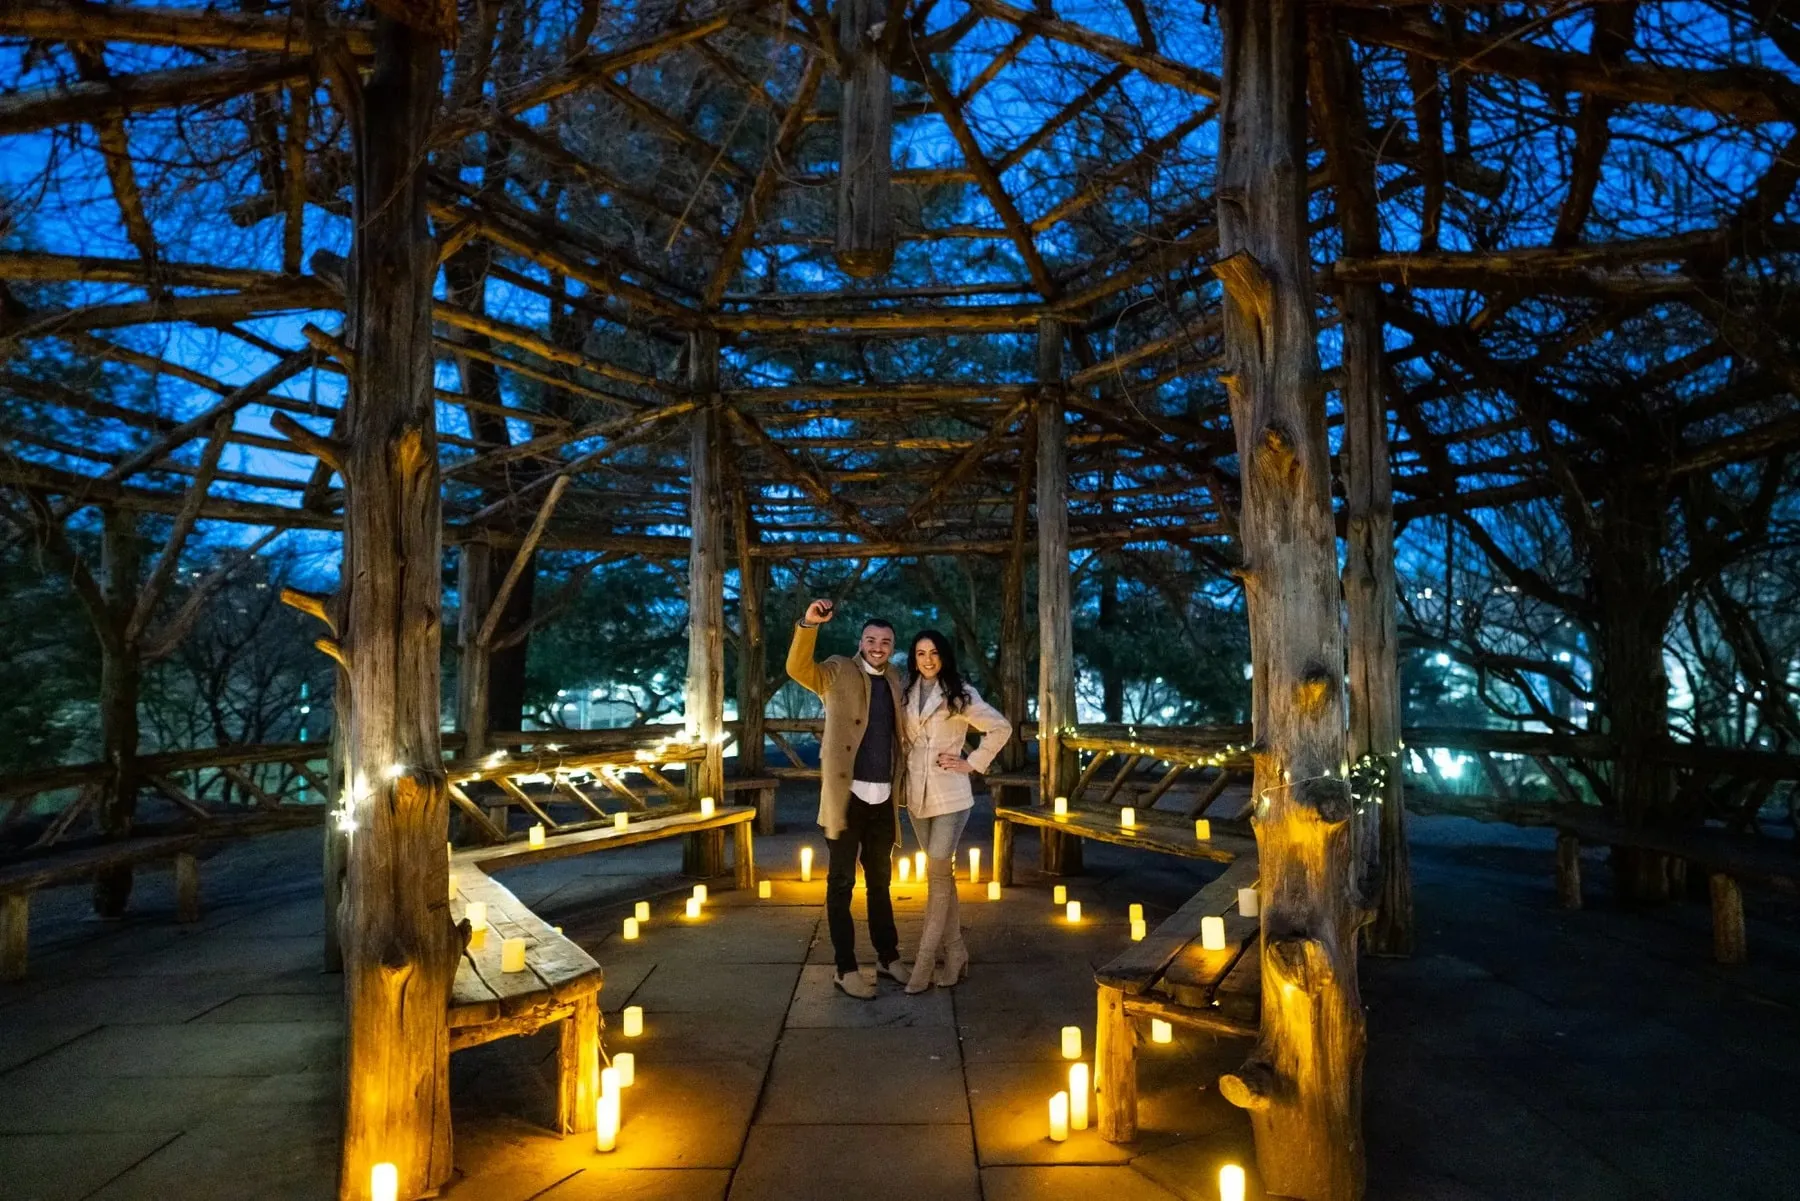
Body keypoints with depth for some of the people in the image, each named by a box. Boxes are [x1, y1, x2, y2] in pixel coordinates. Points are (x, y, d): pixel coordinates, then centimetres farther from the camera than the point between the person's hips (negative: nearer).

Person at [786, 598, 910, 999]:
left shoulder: (893, 678, 11)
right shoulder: (838, 672, -4)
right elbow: (798, 669, -22)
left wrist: (902, 777, 11)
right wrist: (808, 624, -35)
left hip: (883, 798, 5)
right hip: (847, 796, -5)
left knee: (880, 881, 18)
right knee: (842, 883, 4)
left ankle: (888, 957, 30)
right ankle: (846, 968, 13)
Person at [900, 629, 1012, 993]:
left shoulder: (960, 694, -6)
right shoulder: (907, 693, 7)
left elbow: (1001, 727, -5)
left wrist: (972, 762, -8)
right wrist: (904, 773, 5)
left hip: (950, 794, -5)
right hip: (917, 794, 5)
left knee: (937, 874, -5)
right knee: (941, 874, 11)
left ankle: (923, 965, 1)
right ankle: (955, 954, 20)